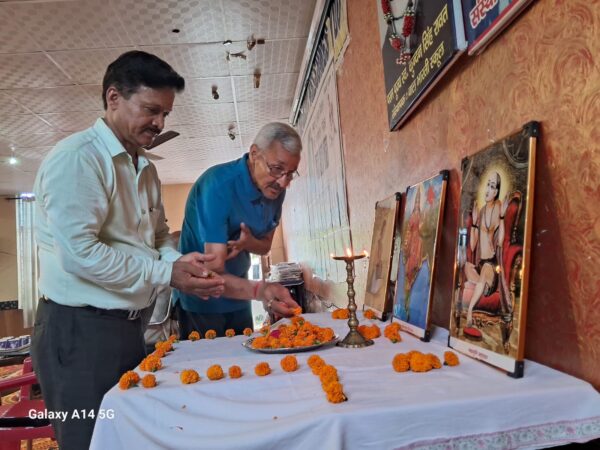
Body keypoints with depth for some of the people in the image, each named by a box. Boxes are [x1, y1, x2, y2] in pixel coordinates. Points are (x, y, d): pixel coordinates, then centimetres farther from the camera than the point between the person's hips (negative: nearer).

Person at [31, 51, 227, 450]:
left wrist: (179, 261, -5)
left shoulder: (146, 168, 13)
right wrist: (167, 274, -18)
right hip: (79, 329, -8)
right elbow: (80, 252, -23)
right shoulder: (77, 158, -15)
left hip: (127, 325, 9)